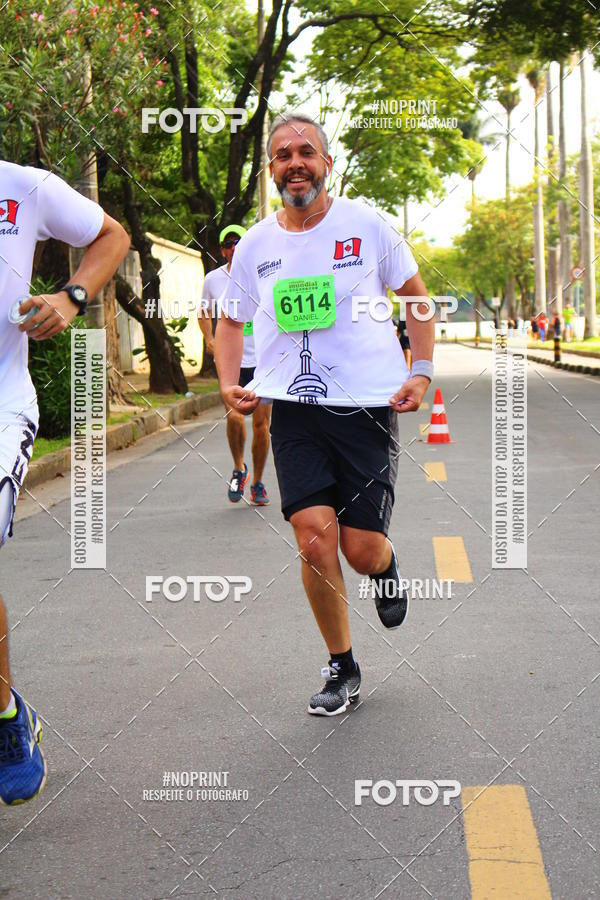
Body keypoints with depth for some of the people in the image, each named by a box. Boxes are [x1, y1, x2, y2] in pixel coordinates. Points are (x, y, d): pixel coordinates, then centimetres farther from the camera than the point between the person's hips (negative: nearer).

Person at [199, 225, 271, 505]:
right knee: (234, 417, -20)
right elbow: (204, 312, 22)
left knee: (261, 424, 2)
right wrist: (209, 339, 6)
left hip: (262, 359, 0)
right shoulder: (212, 279, 4)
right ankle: (239, 469, 7)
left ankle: (257, 484, 20)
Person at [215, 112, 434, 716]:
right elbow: (232, 321, 20)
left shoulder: (367, 225, 0)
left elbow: (414, 295, 11)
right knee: (315, 538, -12)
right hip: (294, 411, 2)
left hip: (367, 405, -1)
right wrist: (229, 383, 2)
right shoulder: (254, 246, 6)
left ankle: (386, 564, 37)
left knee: (362, 551, -4)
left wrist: (421, 372, -1)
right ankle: (341, 669, 8)